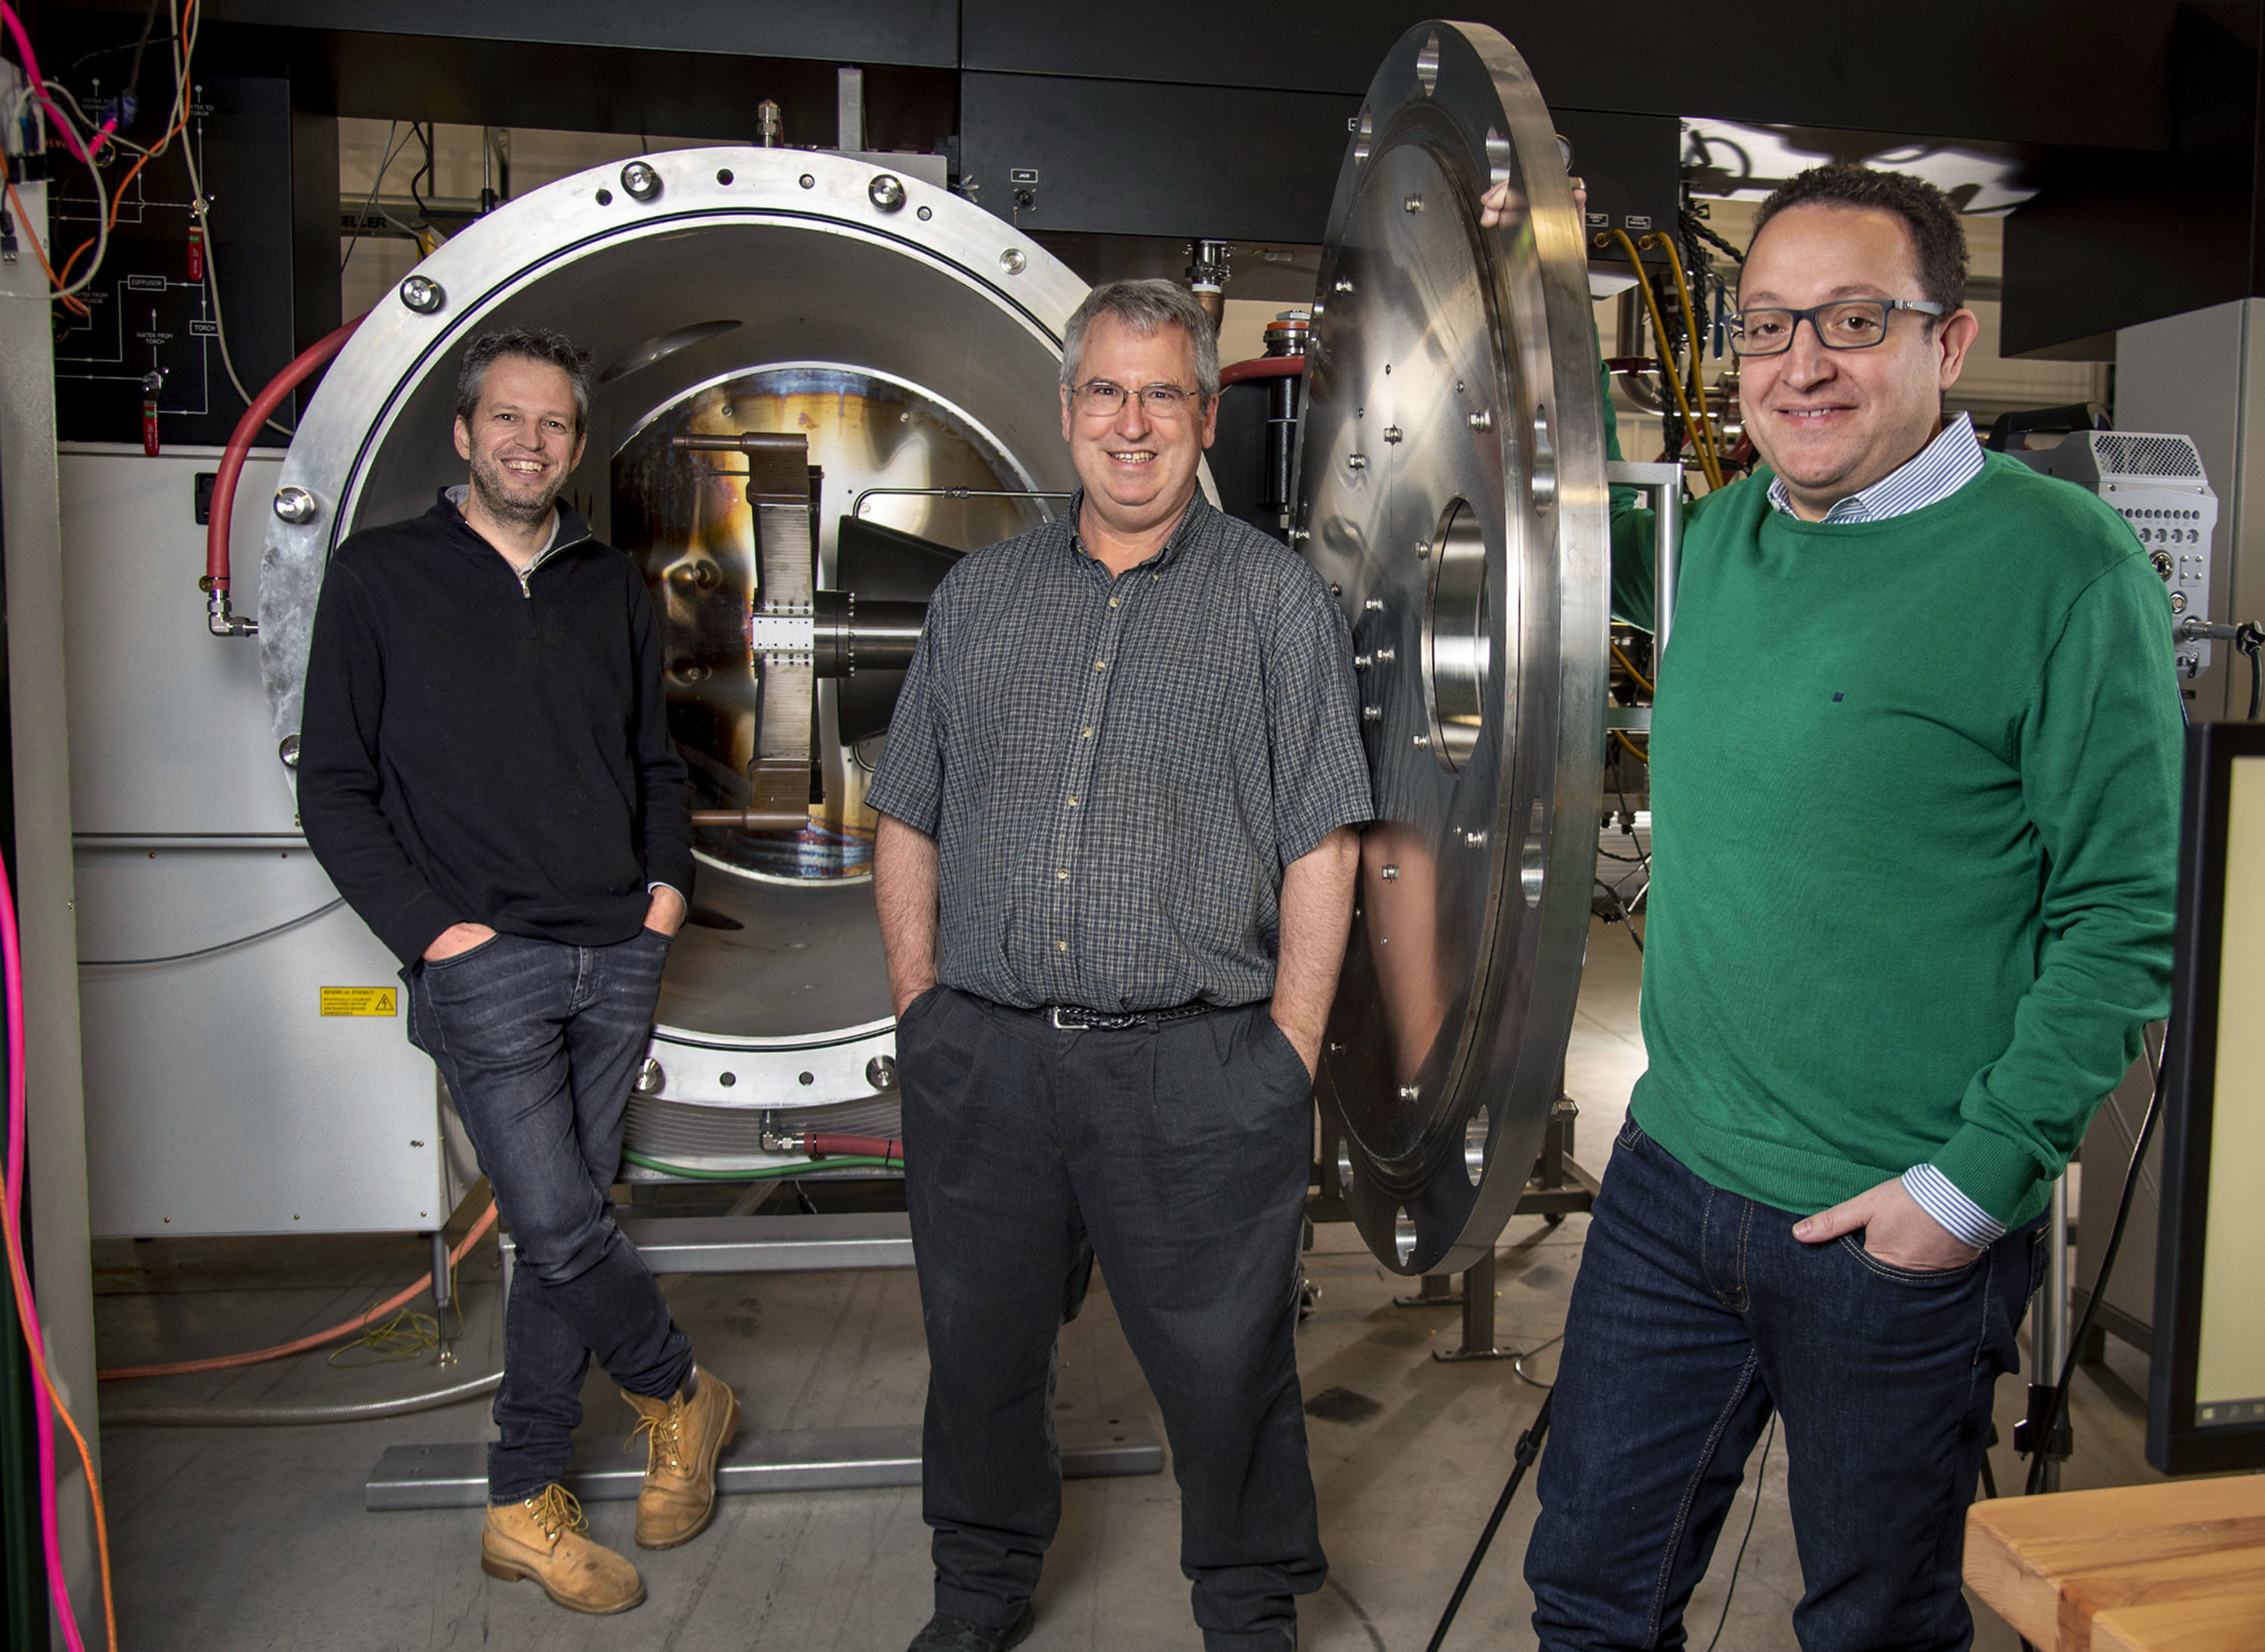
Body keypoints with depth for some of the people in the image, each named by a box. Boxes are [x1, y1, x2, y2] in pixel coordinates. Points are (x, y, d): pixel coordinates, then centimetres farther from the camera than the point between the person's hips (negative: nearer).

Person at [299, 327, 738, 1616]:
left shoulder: (612, 589, 13)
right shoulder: (380, 579, 1)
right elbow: (336, 790, 0)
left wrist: (668, 883, 5)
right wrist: (430, 926, -9)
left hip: (617, 957, 4)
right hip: (485, 964, -4)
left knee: (562, 1229, 8)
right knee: (561, 1226, -10)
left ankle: (527, 1505, 21)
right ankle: (681, 1392, 19)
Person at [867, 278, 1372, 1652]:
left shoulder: (1278, 599, 1)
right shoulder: (979, 597, 11)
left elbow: (1321, 854, -3)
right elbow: (909, 825, 13)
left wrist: (1287, 1064, -8)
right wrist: (922, 1012, 5)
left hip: (1197, 1068, -3)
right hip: (982, 1060, 4)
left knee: (1228, 1372, 8)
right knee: (983, 1353, 18)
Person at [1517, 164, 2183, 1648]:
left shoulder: (2065, 562, -13)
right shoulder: (1716, 538, 4)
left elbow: (2126, 918, -13)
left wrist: (1977, 1184, -15)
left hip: (1902, 1238, -5)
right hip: (1671, 1183, 5)